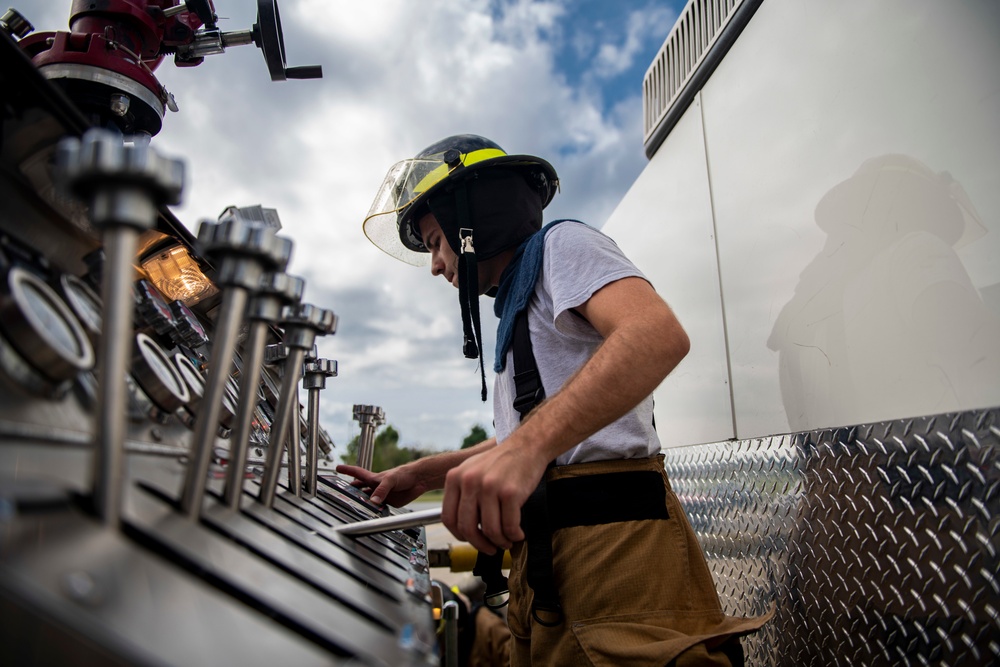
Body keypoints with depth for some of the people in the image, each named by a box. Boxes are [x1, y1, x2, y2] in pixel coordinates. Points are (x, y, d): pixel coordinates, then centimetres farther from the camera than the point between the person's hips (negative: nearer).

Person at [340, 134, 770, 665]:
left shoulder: (560, 244, -2)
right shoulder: (516, 305, 26)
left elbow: (658, 334, -22)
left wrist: (527, 447, -33)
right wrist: (421, 475, 21)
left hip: (608, 532, -9)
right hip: (540, 548, 9)